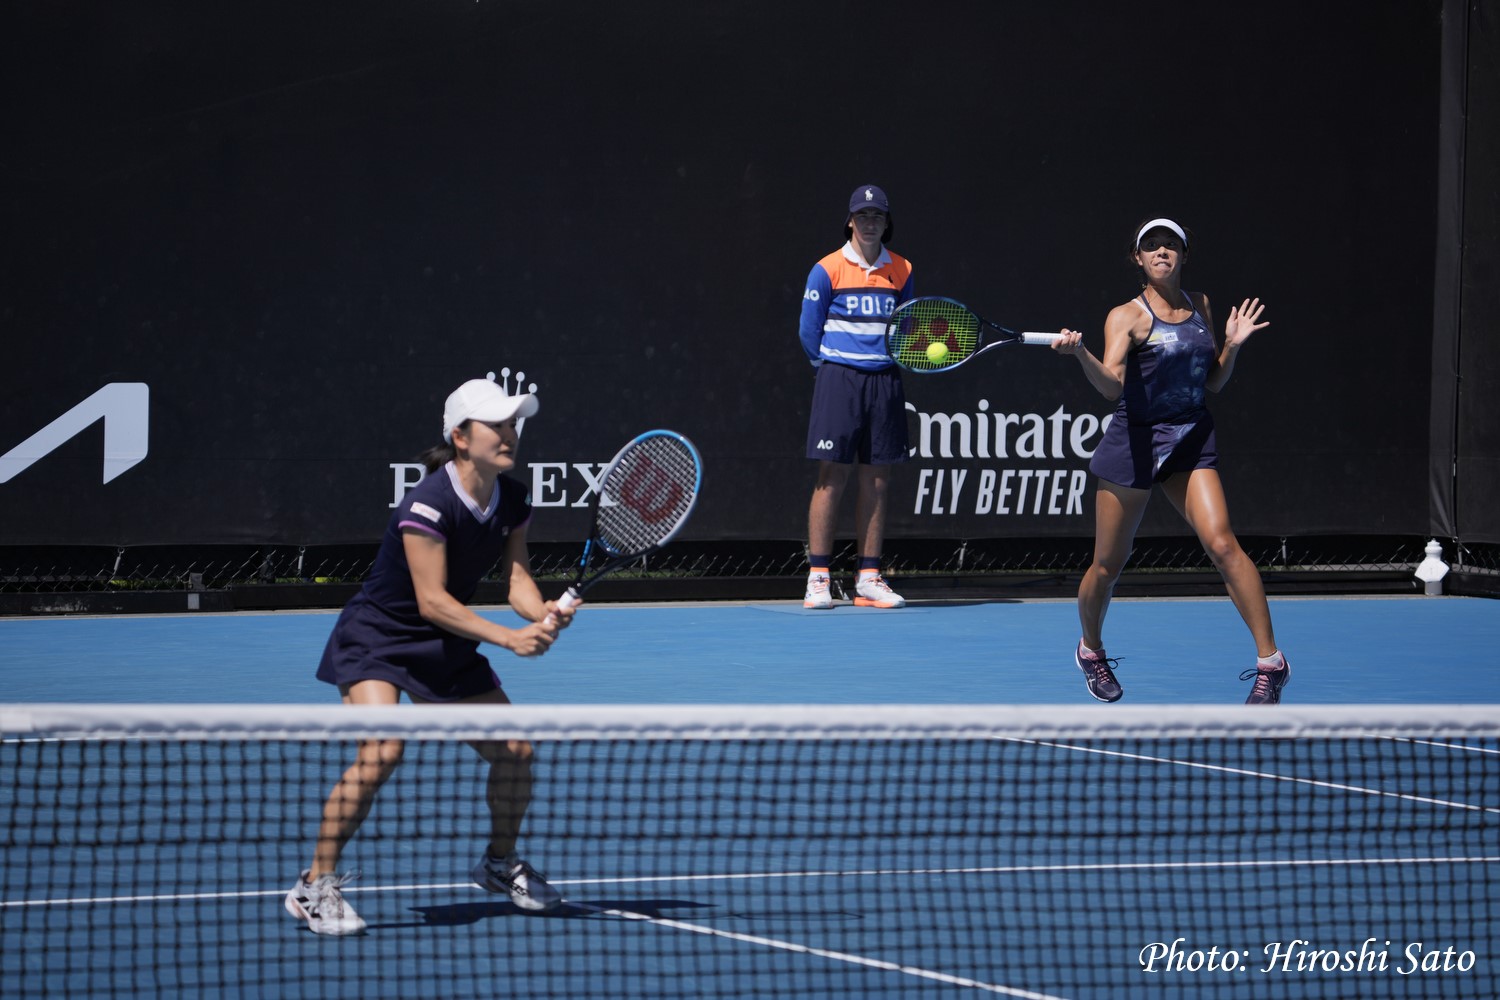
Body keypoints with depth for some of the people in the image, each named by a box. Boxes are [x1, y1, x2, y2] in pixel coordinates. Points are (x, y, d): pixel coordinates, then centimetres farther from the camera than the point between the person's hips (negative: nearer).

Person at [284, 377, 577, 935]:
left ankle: (500, 863, 32)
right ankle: (315, 885, -17)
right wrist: (507, 637, -34)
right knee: (381, 752, -28)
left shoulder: (512, 502, -4)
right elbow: (431, 601, -28)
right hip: (375, 642, -8)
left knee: (514, 750, 4)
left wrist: (542, 613, -32)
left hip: (444, 649, 8)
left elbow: (517, 579, -10)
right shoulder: (428, 506, -27)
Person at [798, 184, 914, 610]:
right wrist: (832, 369, 6)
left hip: (885, 382, 4)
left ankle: (869, 579, 7)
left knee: (877, 480, 3)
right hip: (839, 380, -4)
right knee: (832, 476, -6)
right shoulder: (827, 270, -1)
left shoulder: (901, 271, 10)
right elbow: (809, 331, 3)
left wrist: (895, 362, 4)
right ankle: (818, 578, -3)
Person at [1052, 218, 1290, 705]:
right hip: (1135, 441, -3)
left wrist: (1232, 345, 0)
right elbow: (1112, 384, -22)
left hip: (1191, 440, 3)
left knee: (1222, 544, -16)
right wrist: (1080, 354, -40)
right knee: (1108, 566, 6)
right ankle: (1091, 650, 35)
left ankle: (1270, 661, -15)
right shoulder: (1127, 317, -7)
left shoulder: (1200, 306, 9)